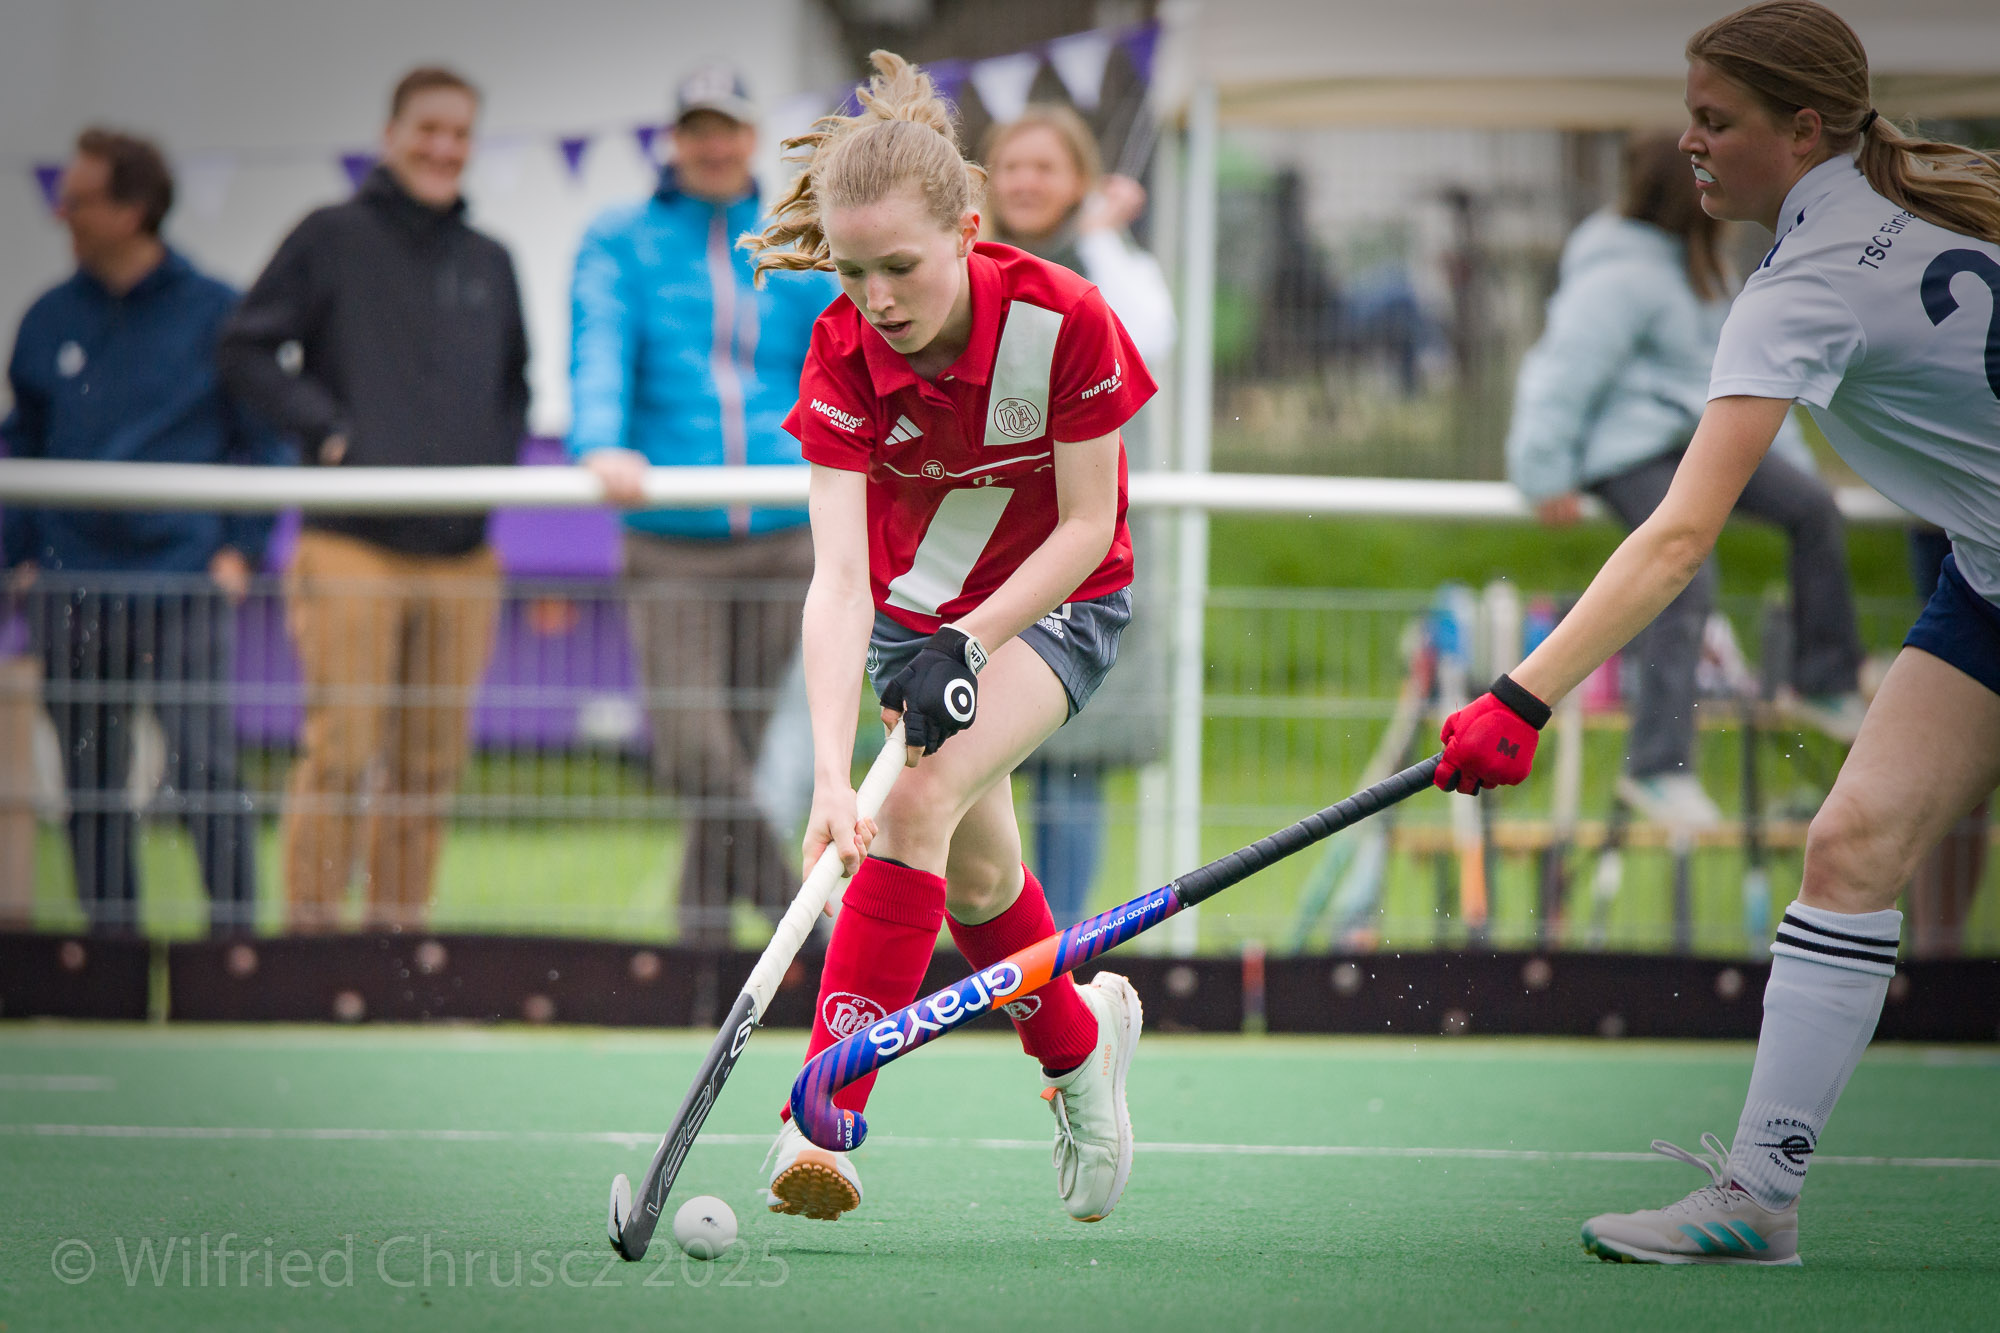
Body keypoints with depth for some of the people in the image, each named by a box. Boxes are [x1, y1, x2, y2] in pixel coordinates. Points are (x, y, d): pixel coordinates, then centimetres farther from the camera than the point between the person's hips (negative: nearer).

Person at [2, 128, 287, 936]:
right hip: (72, 590, 4)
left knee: (204, 769, -9)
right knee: (90, 783, 7)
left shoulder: (215, 315, 0)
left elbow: (263, 440, 4)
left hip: (186, 586, -4)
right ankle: (109, 937, 14)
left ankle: (235, 930, -4)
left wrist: (241, 549, -4)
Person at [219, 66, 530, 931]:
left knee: (434, 765, 5)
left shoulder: (489, 264, 16)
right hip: (353, 545, -5)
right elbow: (248, 351, 0)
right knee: (340, 752, -9)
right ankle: (312, 929, -4)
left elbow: (514, 384, 26)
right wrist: (329, 431, -8)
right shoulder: (333, 240, 2)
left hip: (462, 555, 5)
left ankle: (400, 928, 11)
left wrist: (494, 458, 8)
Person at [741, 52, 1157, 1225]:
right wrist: (830, 774, -42)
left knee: (923, 803, -25)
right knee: (972, 874, 9)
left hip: (1057, 603, -4)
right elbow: (840, 573, -31)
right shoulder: (844, 356, -23)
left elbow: (1085, 529, -18)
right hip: (914, 604, 4)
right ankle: (1082, 1040, 42)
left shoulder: (1064, 323, -28)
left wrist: (966, 645, -30)